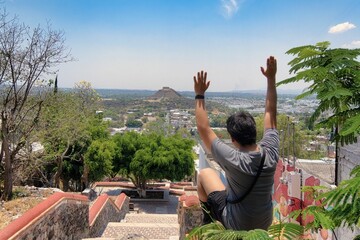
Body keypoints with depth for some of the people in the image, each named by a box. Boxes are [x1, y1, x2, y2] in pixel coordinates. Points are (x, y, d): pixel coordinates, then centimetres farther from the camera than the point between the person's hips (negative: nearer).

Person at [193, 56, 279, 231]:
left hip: (236, 225, -4)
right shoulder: (270, 153, -20)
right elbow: (270, 114, -7)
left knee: (205, 173, 9)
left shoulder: (232, 159, -31)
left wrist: (200, 95, -16)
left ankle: (209, 217, 28)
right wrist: (271, 78, -3)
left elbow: (203, 128, -22)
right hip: (265, 224, 5)